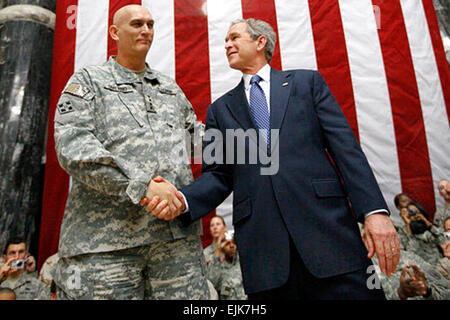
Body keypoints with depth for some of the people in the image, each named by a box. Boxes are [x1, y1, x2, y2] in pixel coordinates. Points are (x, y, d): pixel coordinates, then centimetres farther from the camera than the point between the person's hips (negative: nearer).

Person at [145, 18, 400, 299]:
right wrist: (182, 199, -10)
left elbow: (345, 146, 3)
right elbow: (217, 174, 10)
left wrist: (375, 209, -8)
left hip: (324, 224, 0)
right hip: (262, 242, 2)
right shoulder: (220, 108, 15)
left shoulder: (307, 82, 12)